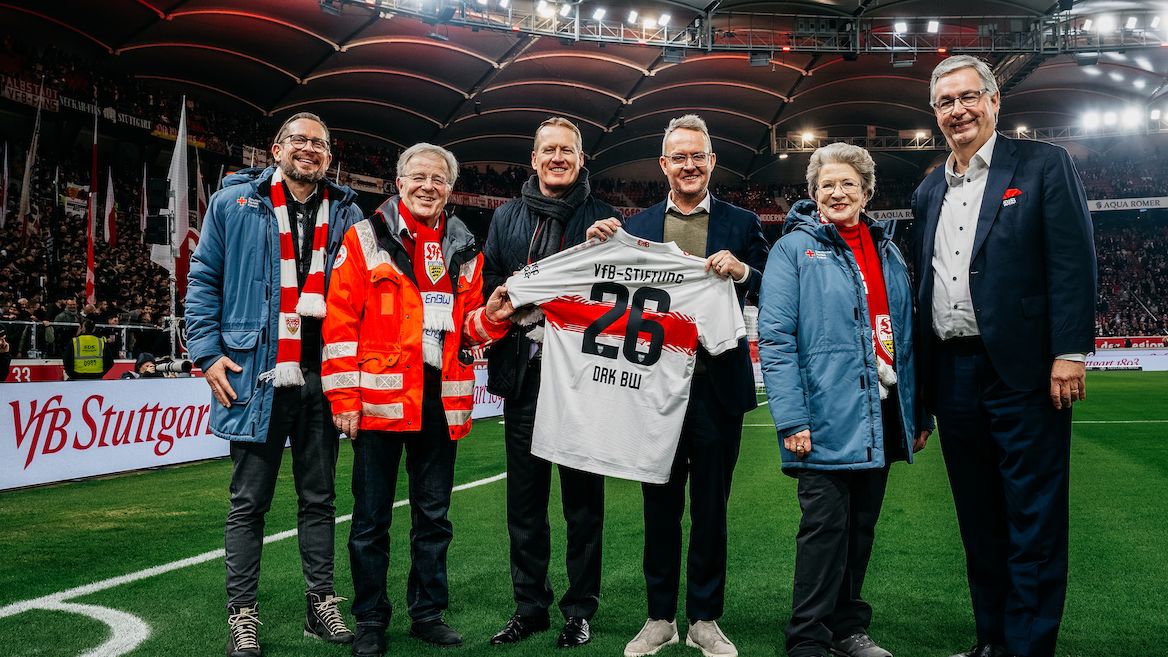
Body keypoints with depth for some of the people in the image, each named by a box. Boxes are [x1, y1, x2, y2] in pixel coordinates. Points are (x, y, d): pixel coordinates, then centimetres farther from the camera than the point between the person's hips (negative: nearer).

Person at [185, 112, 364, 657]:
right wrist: (209, 353, -4)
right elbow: (203, 280, 4)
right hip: (256, 376, -2)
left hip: (323, 377, 3)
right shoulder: (234, 203, 4)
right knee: (249, 503, 4)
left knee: (319, 498, 11)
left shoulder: (346, 213, 11)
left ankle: (322, 606, 22)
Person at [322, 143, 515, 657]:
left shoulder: (464, 250, 11)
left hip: (441, 401, 4)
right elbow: (340, 321, -5)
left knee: (434, 516, 13)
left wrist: (490, 317, -8)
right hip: (380, 398, -3)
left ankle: (428, 613, 27)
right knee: (372, 519, 5)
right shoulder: (366, 238, -1)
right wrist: (344, 397, -10)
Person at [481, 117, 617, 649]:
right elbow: (488, 287, 12)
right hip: (524, 374, 3)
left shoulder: (603, 218, 5)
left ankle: (580, 609, 18)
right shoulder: (507, 217, 13)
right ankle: (529, 605, 22)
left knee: (583, 495, 6)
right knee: (525, 496, 9)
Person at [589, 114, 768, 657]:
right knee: (660, 505, 11)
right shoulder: (635, 226, 8)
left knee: (710, 507, 9)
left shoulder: (742, 224, 5)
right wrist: (599, 246, -9)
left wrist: (742, 271, -18)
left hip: (717, 385, -1)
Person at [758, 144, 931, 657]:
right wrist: (791, 420, -16)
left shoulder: (888, 252, 14)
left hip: (882, 417, 6)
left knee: (862, 526, 13)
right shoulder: (794, 248, -3)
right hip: (827, 420, -5)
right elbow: (774, 339, -9)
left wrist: (918, 414, 12)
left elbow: (906, 336, 16)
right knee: (826, 528, -2)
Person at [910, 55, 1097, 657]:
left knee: (1033, 519, 0)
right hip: (953, 375, 6)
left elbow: (1073, 263, -7)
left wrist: (1070, 352, -15)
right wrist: (919, 383, 12)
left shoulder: (1044, 165, 1)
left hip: (1023, 370, -5)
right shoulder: (928, 193, 16)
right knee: (978, 518, 12)